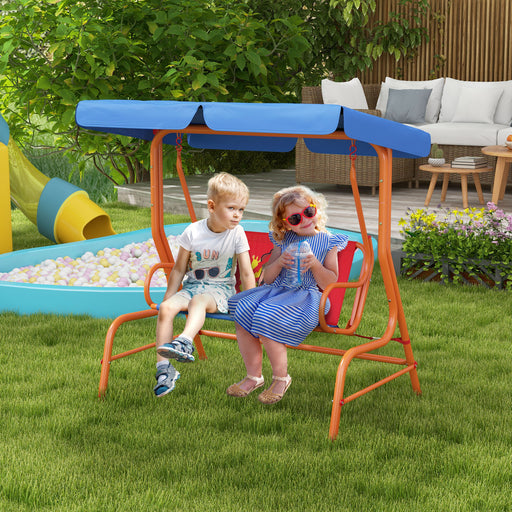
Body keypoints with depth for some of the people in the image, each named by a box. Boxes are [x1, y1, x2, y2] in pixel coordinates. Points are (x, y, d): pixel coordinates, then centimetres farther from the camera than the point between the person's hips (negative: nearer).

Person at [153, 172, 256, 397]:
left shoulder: (237, 234, -5)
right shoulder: (193, 232, -5)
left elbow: (246, 273, -2)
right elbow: (179, 269, 4)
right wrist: (168, 299, 1)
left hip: (220, 289, -2)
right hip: (192, 286, 2)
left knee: (199, 300, -36)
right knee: (166, 308, -25)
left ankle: (184, 341, -60)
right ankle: (163, 368, -26)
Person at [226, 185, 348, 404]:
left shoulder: (327, 242, 5)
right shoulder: (283, 241, 17)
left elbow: (330, 283, 0)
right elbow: (267, 278, 15)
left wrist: (315, 265, -16)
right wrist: (279, 262, -5)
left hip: (307, 295, -5)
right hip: (276, 290, 5)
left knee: (267, 319, -31)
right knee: (242, 312, -21)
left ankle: (281, 377, -9)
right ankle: (253, 376, -7)